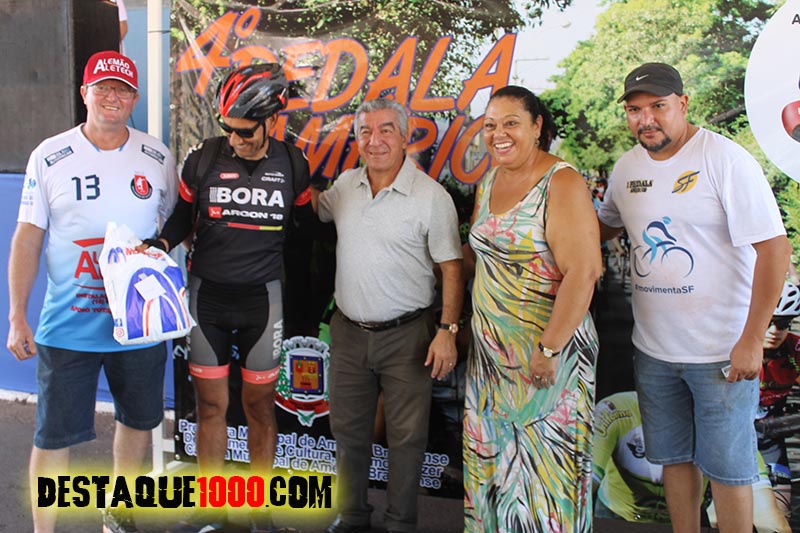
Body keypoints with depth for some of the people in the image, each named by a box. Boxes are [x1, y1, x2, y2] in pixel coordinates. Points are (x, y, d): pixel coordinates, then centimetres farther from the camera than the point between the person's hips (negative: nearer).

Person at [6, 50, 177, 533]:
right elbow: (27, 239, -2)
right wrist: (17, 317, -6)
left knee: (138, 420, 17)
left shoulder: (158, 158, 3)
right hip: (68, 325, -2)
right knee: (54, 436, 2)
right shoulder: (49, 157, -3)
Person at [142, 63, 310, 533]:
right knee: (211, 405, 8)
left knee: (260, 405, 9)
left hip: (262, 297, 0)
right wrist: (160, 243, -12)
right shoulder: (204, 159, -5)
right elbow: (185, 214, 8)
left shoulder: (292, 164, -4)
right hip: (207, 292, 1)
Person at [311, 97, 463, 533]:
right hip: (349, 330, 5)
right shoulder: (345, 185, 4)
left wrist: (447, 330, -16)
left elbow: (451, 268, -9)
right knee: (348, 431, 16)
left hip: (405, 334, -4)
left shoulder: (431, 196, -11)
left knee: (406, 437, 7)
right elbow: (313, 208, 24)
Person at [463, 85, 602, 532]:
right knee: (492, 456, 16)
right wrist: (471, 326, 14)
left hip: (547, 350, -7)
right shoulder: (489, 183, 9)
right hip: (492, 351, 7)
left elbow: (582, 272, -21)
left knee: (544, 463, 3)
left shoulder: (562, 184, -14)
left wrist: (550, 348, -23)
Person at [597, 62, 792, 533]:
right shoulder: (627, 168, 5)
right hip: (653, 348, 6)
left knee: (725, 463, 6)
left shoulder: (725, 159, -14)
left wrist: (752, 340, -19)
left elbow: (774, 247, -16)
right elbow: (608, 225, 24)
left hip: (722, 350, -5)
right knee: (673, 457, 18)